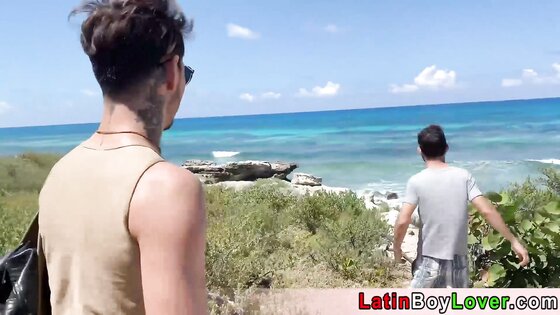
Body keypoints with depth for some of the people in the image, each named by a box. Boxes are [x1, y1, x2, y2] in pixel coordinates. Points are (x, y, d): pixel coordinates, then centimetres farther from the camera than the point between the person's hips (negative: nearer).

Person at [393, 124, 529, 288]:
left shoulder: (416, 181, -11)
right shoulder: (464, 176, -3)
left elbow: (403, 221, -17)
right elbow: (487, 210, -8)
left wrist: (396, 248, 0)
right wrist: (514, 241, -1)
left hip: (429, 260, -3)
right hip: (458, 258, 3)